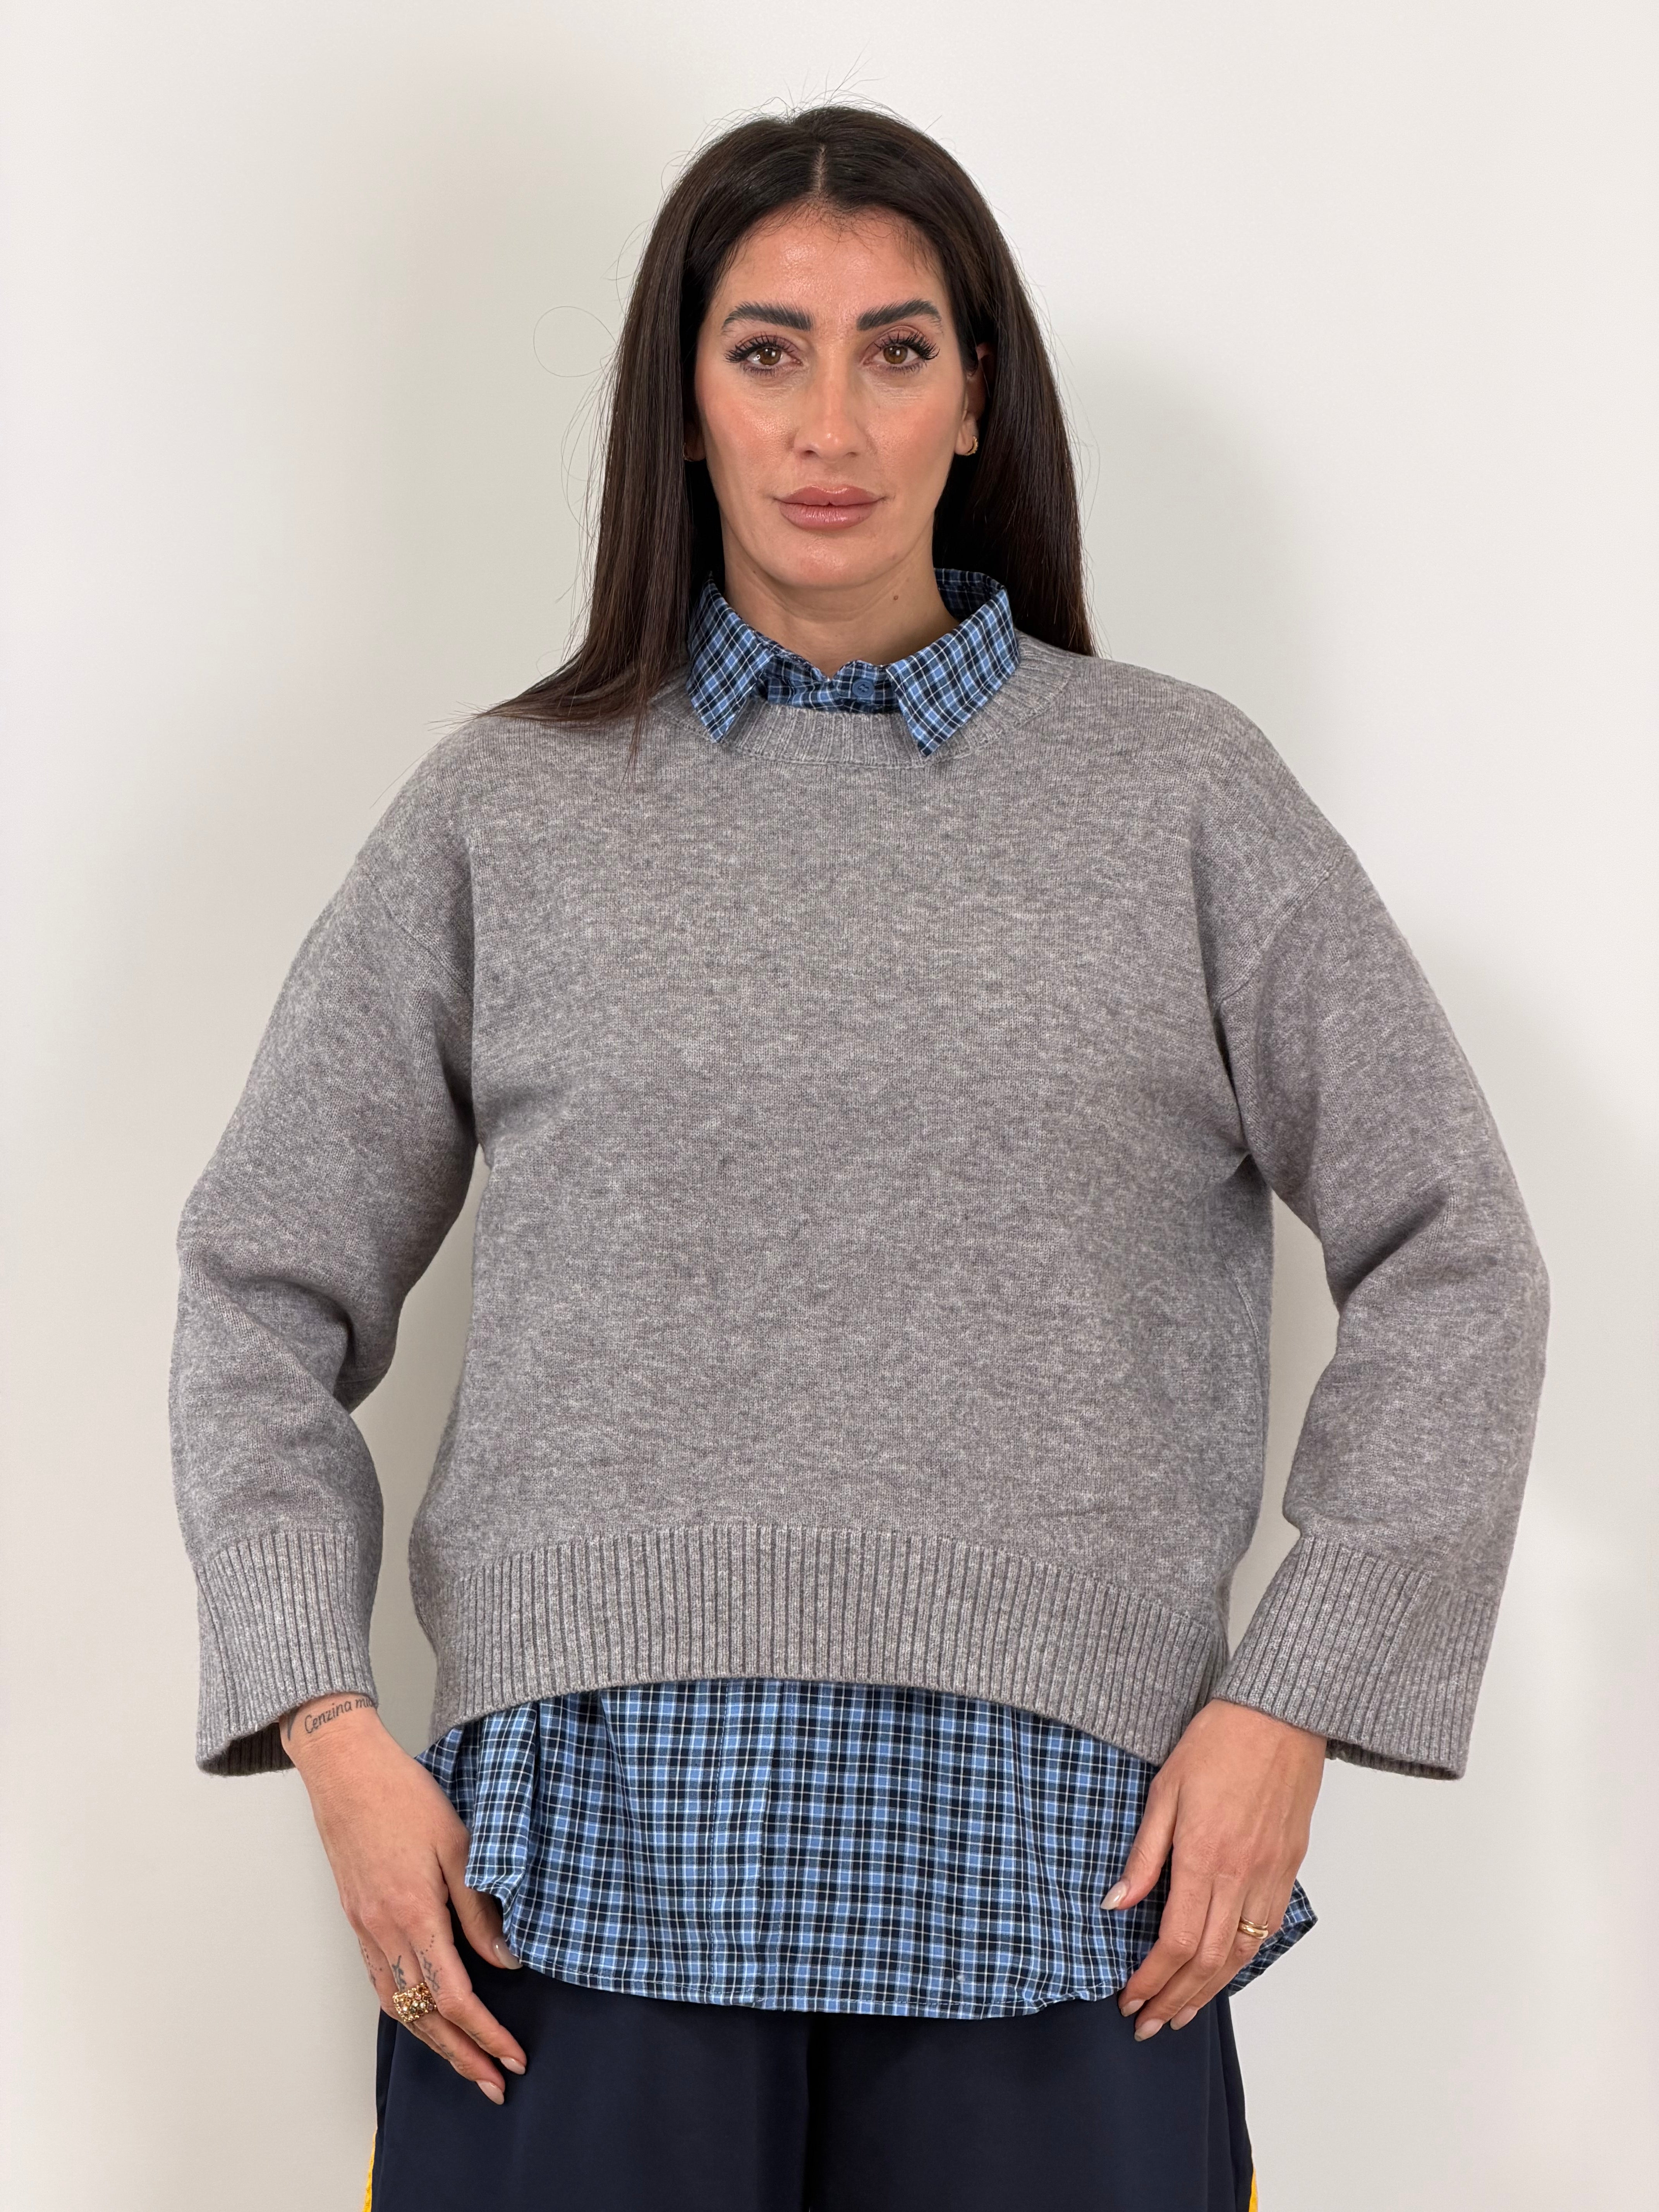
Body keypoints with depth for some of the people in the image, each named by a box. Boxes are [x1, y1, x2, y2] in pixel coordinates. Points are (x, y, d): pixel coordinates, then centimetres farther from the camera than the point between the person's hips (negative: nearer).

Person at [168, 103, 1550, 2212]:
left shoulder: (1183, 794, 8)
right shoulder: (507, 811, 9)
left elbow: (1450, 1262, 6)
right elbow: (262, 1288, 10)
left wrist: (1289, 1709, -2)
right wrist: (330, 1726, -1)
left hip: (1046, 1849, 0)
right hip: (591, 1852, 0)